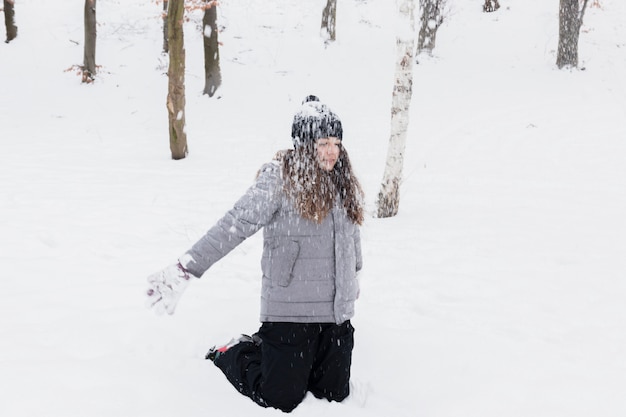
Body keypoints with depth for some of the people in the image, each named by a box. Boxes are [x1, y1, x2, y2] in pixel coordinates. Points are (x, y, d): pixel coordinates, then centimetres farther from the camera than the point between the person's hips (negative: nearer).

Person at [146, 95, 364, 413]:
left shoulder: (343, 181, 7)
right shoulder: (279, 178, -14)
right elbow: (235, 225, -19)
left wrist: (354, 274, 35)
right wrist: (186, 269, -26)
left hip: (337, 312, 6)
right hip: (290, 311, -6)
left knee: (334, 394, 13)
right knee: (281, 399, 0)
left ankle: (269, 350, 35)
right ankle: (231, 353, 28)